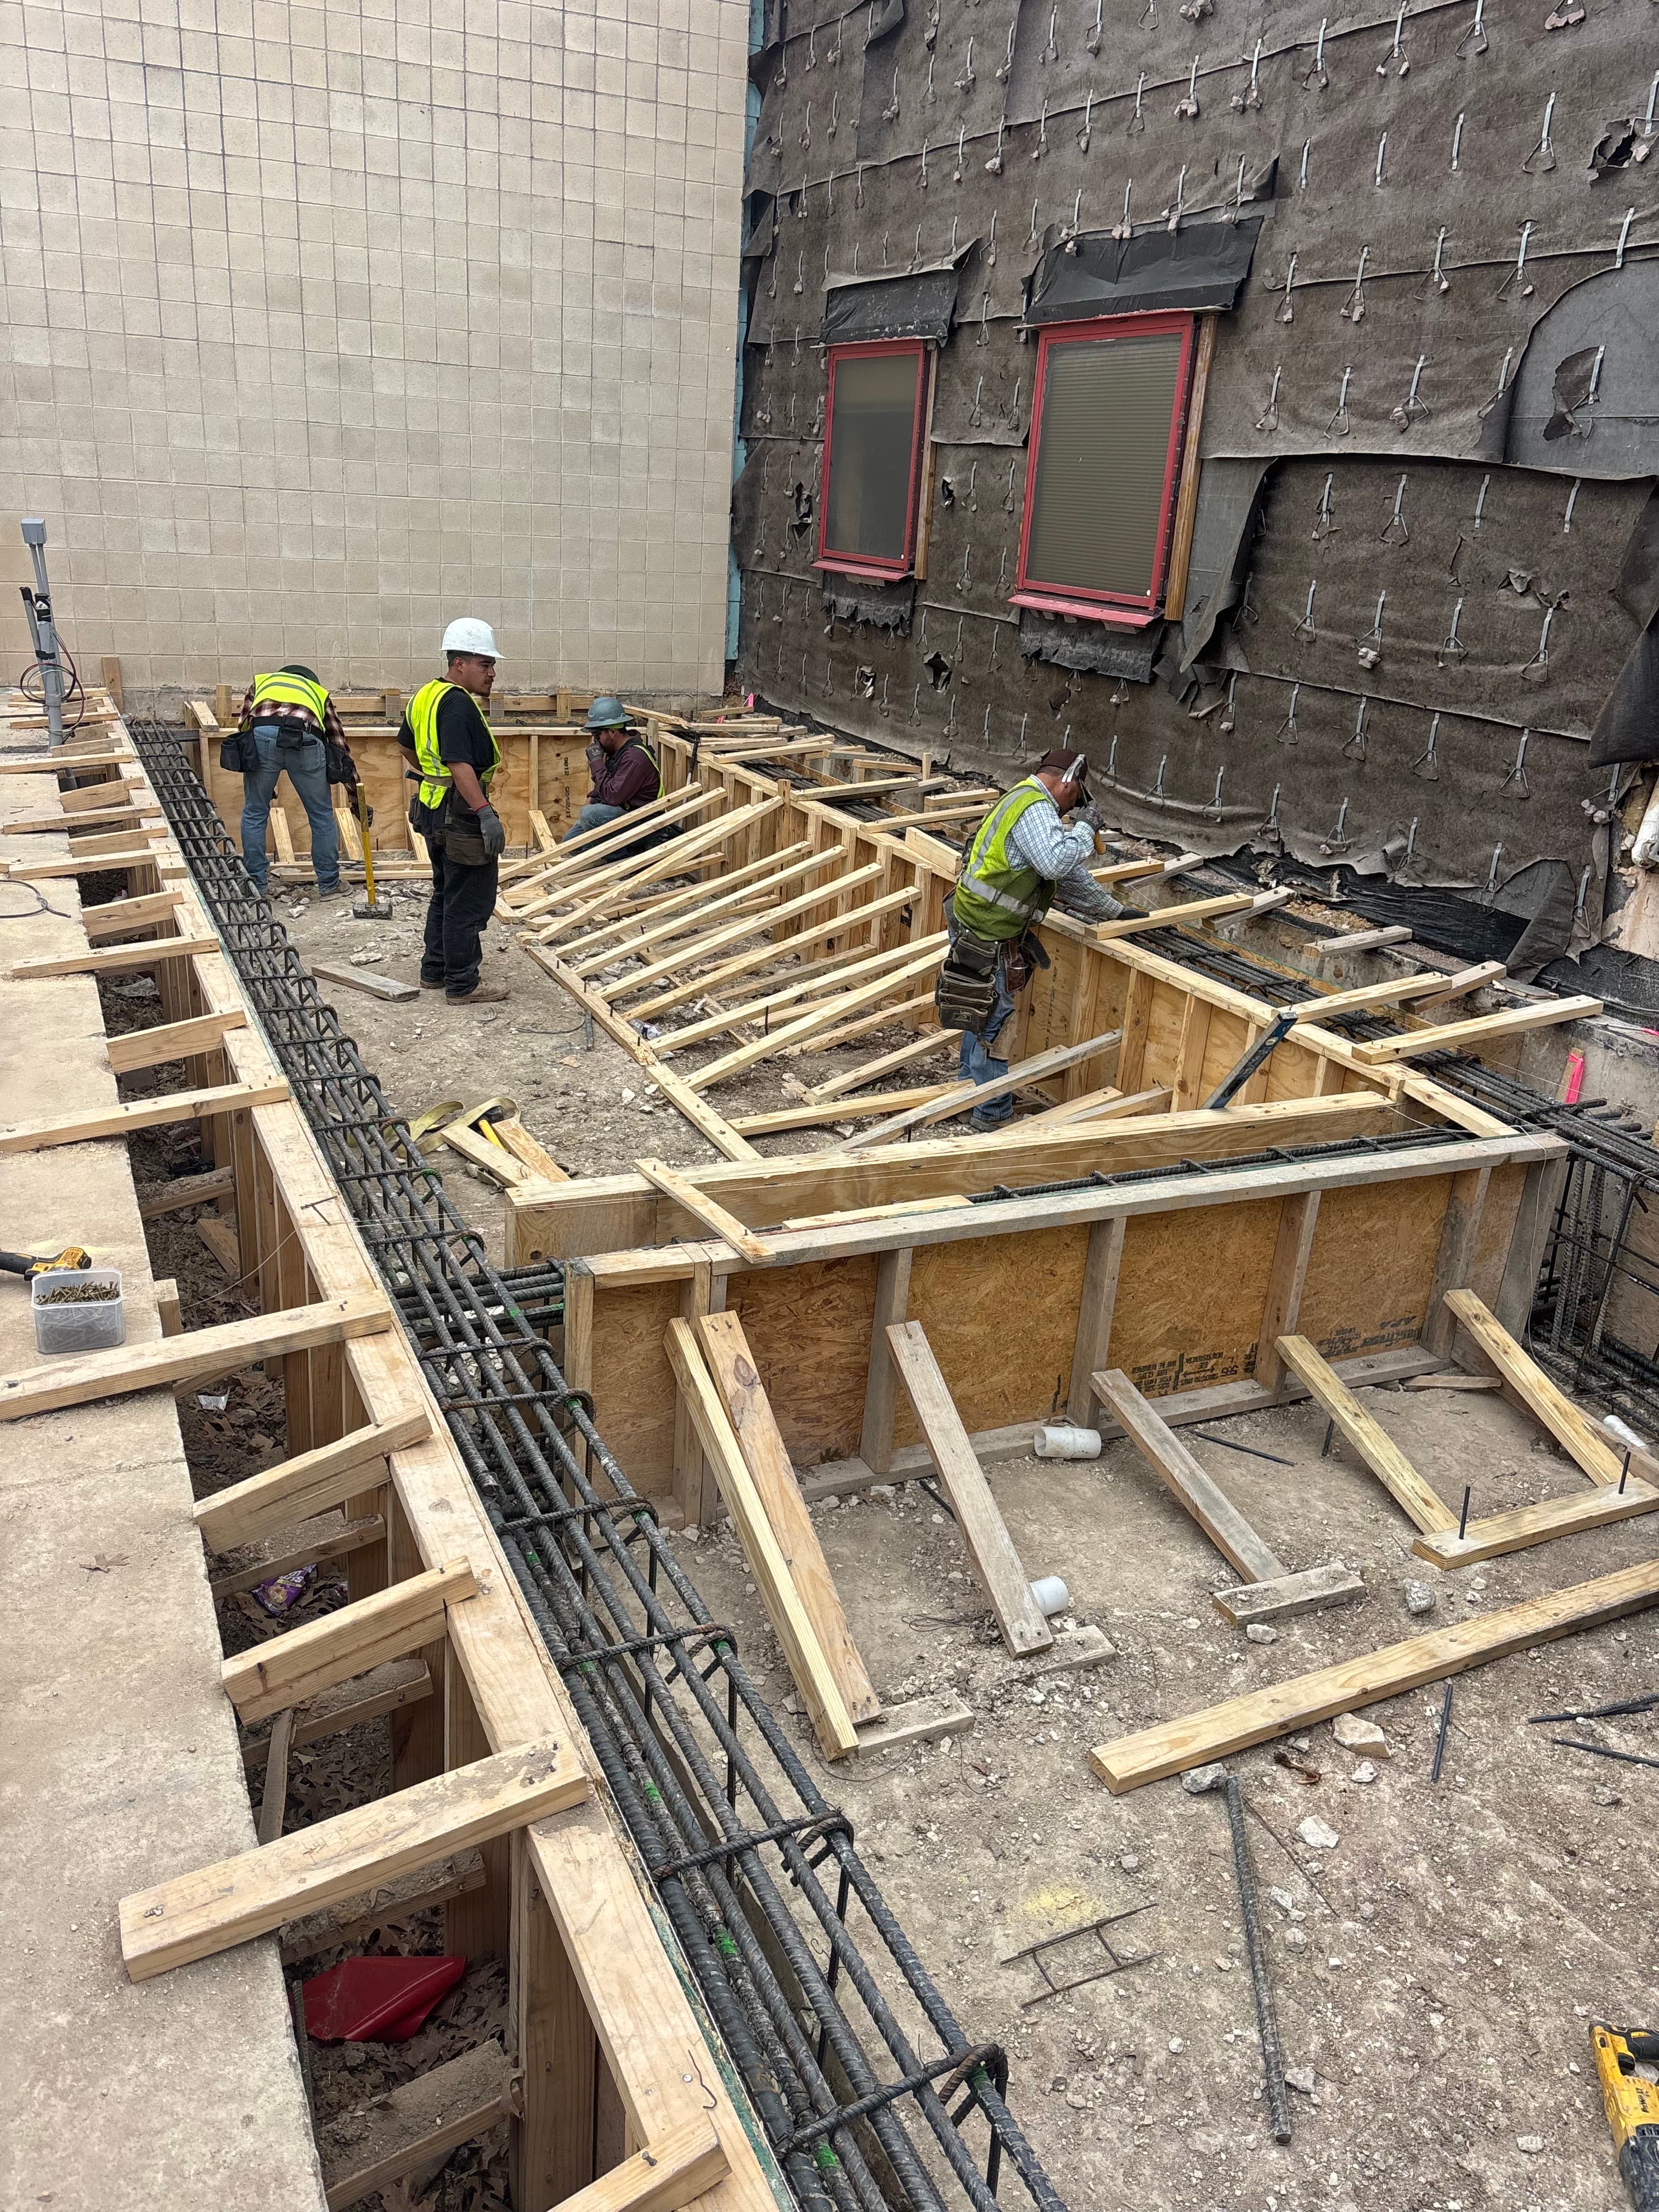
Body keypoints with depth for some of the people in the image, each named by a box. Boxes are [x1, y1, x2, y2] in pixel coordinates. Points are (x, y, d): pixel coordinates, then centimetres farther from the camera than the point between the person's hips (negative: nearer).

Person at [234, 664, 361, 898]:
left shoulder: (260, 684, 38)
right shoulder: (319, 694, 37)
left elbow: (244, 730, 28)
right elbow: (340, 747, 35)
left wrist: (263, 785, 33)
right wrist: (357, 799, 39)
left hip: (263, 737, 0)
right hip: (306, 741, 0)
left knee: (254, 814, 17)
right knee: (322, 815, 17)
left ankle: (255, 886, 23)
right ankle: (329, 884, 26)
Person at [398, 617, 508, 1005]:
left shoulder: (426, 695, 12)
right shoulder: (458, 704, -19)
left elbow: (406, 743, 27)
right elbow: (459, 764, -29)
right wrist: (486, 813, -32)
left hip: (433, 811, 10)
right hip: (461, 816, -10)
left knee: (445, 894, 21)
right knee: (468, 903, -2)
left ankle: (435, 971, 30)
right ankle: (462, 986, 3)